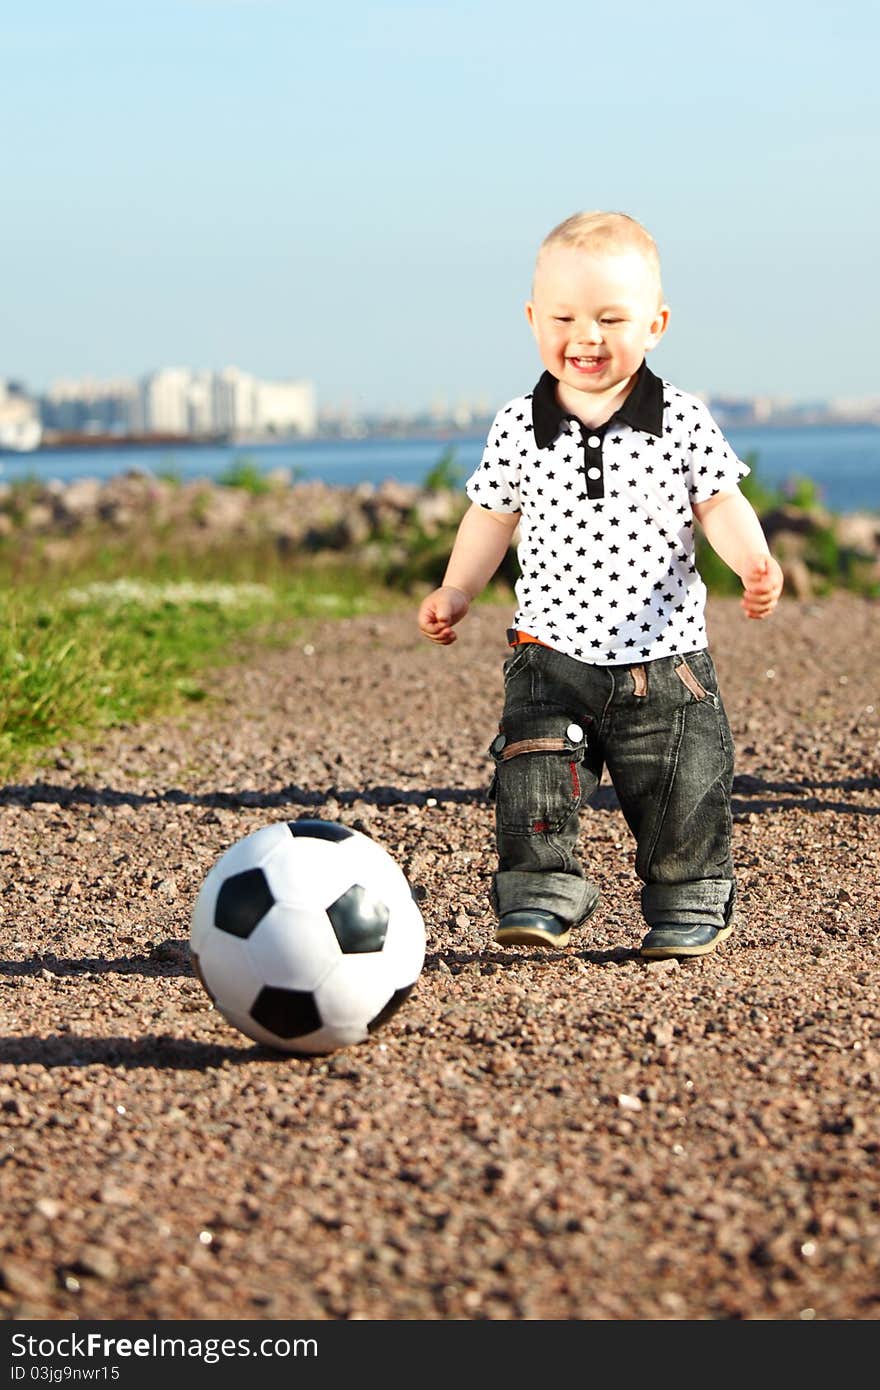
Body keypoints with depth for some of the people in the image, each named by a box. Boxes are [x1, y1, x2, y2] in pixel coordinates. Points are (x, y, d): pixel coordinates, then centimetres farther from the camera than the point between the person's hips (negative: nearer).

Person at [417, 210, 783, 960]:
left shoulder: (682, 421, -4)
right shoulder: (518, 429, 0)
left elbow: (719, 503, -2)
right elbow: (493, 517, 10)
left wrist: (754, 562, -20)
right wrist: (455, 594, 1)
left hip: (667, 657, -1)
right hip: (552, 655, 1)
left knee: (683, 793, 4)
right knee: (534, 777, -12)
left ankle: (691, 905, 23)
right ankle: (541, 895, -1)